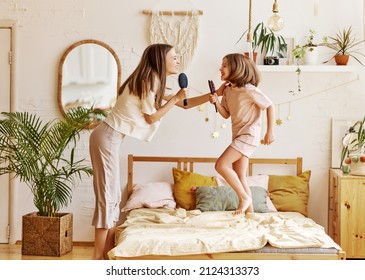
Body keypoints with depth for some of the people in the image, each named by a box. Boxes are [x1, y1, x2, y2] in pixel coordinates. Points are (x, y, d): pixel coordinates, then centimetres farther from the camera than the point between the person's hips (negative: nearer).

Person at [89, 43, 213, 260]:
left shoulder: (154, 81, 18)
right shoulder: (149, 78, -13)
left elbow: (185, 104, 20)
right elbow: (151, 117, -11)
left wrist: (215, 94, 16)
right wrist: (175, 98, -3)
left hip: (110, 138, 10)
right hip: (108, 137, -10)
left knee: (113, 195, 11)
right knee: (107, 195, -7)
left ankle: (107, 255, 17)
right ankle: (98, 257, 1)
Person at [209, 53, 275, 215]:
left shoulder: (248, 89, -16)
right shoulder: (227, 90, 8)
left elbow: (269, 106, -10)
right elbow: (226, 114, 13)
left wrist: (270, 132, -11)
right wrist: (217, 102, -6)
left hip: (249, 135, -8)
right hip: (238, 135, 9)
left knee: (221, 165, -18)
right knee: (239, 178, 10)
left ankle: (245, 197, -4)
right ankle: (249, 209, 20)